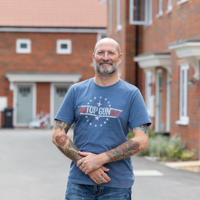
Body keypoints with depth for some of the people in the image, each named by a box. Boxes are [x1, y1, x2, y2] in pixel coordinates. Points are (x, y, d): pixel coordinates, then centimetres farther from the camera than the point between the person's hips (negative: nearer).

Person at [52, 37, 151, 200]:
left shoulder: (132, 94, 3)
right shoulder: (76, 91, 9)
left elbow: (141, 141, -5)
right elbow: (58, 135, 5)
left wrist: (100, 159, -13)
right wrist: (85, 164, -9)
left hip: (117, 186, -1)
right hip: (78, 184, 1)